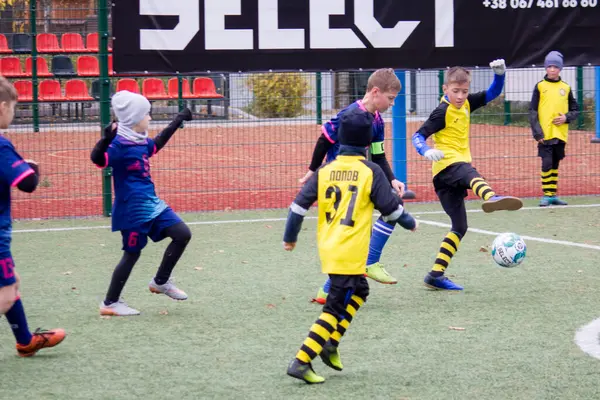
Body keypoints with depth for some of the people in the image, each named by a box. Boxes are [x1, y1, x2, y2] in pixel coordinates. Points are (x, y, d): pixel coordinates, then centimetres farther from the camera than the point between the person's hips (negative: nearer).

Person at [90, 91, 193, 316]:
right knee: (132, 253, 0)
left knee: (182, 234, 8)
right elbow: (98, 159, -36)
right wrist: (106, 140, -54)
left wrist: (176, 123, 36)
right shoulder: (119, 145, -20)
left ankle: (161, 282, 21)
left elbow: (156, 145, 31)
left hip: (151, 204, 9)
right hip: (132, 209, -9)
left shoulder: (141, 142, 8)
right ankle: (110, 304, 12)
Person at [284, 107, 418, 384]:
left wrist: (290, 238, 18)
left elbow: (299, 205, 4)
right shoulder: (371, 172, -6)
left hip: (327, 248, 6)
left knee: (359, 291, 25)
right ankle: (301, 362, -6)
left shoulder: (325, 171, 5)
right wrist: (410, 223, 18)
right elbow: (391, 209, -2)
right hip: (350, 254, -6)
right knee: (336, 308, -1)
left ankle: (331, 344, 19)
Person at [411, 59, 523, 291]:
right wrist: (427, 152, -34)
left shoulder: (466, 104, 13)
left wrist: (499, 74, 1)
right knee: (470, 174, -43)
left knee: (459, 227, 8)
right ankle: (491, 197, -79)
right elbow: (418, 136, -14)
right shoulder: (443, 112, -9)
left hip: (457, 168, 9)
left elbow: (493, 94, 19)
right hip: (447, 165, -9)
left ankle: (436, 275, 10)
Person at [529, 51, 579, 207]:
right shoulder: (540, 86, -1)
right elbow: (532, 111, -3)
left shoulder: (566, 88, 8)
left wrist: (566, 117, -7)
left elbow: (575, 110, 14)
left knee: (555, 165, 10)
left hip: (560, 134, 3)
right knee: (547, 163, -10)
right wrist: (537, 132, -10)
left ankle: (553, 195, 16)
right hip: (545, 134, -3)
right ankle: (546, 195, -4)